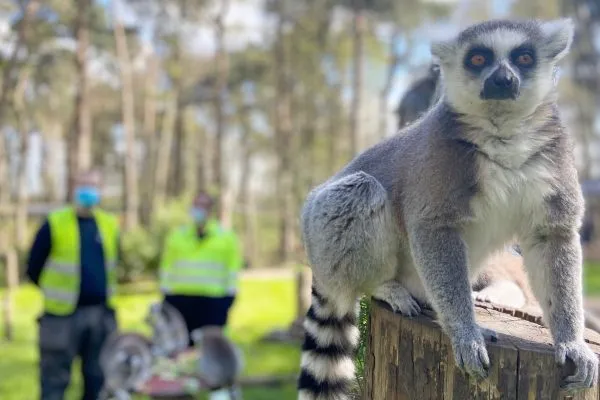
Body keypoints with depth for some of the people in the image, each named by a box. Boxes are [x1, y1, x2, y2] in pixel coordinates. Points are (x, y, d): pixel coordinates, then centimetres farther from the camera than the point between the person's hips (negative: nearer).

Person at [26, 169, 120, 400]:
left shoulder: (110, 225, 7)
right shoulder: (55, 224, -7)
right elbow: (34, 267, 1)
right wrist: (56, 293, 9)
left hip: (101, 313, 5)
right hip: (63, 314, -4)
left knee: (98, 376, 12)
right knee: (55, 379, 1)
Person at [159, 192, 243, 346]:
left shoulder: (226, 236, 9)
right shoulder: (177, 235, 14)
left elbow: (232, 268, 7)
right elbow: (167, 266, 14)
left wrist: (229, 295, 0)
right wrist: (166, 294, 8)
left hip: (212, 302, -2)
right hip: (180, 299, 2)